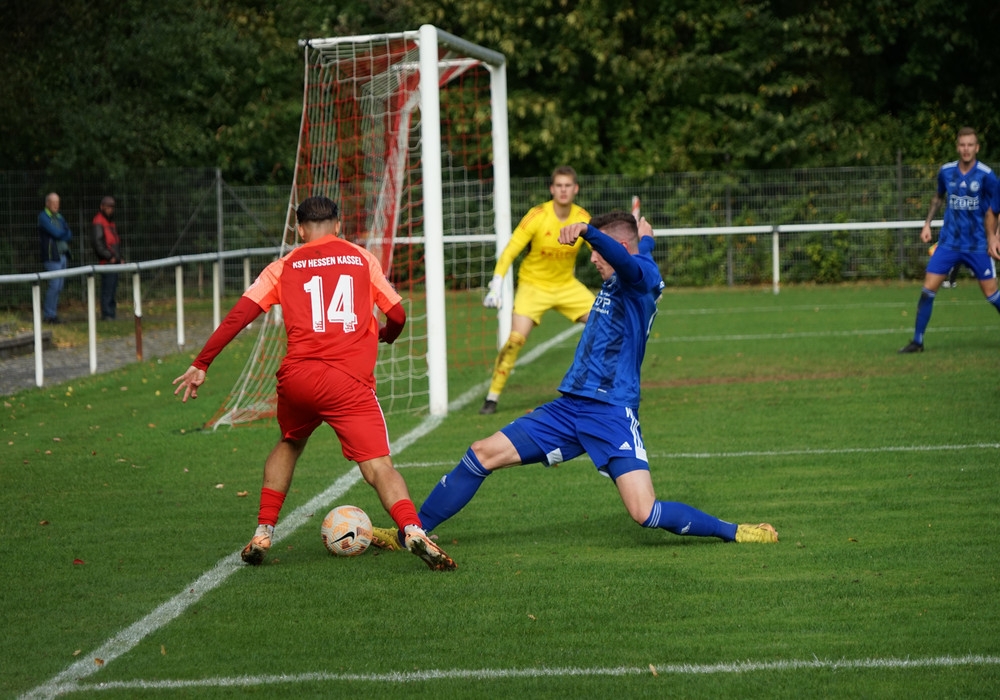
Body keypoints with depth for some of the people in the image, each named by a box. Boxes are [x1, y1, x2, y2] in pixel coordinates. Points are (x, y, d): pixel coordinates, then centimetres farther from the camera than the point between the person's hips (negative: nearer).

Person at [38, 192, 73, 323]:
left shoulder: (59, 217, 18)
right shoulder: (43, 217, -5)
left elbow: (69, 236, 9)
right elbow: (56, 233, -16)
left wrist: (61, 236, -11)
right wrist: (65, 233, 2)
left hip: (63, 256, 8)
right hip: (52, 256, -8)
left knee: (59, 286, 6)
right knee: (54, 285, -10)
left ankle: (49, 311, 14)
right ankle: (49, 315, -5)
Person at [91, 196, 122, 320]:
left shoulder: (111, 222, 21)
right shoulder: (98, 222, -9)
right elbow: (97, 242, -18)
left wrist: (119, 257, 17)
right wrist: (109, 256, -17)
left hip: (114, 261, 9)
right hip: (106, 263, -9)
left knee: (113, 289, 10)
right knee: (107, 289, -10)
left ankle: (111, 313, 14)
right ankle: (106, 314, -9)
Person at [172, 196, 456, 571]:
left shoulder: (283, 267, 15)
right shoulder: (362, 258, 15)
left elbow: (237, 317, 7)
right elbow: (397, 316, 16)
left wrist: (200, 364, 12)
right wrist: (384, 336, 39)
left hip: (296, 376, 2)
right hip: (350, 380, -2)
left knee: (288, 446, 30)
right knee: (379, 467, -8)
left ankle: (262, 535, 24)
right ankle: (413, 532, -33)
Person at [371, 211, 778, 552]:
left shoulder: (643, 276, -8)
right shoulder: (615, 282, 17)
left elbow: (629, 261, -35)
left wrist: (585, 231, -50)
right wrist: (644, 235, 64)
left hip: (612, 414, -9)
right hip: (570, 407, 9)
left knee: (646, 514, -19)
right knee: (482, 455, 3)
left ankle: (733, 533, 1)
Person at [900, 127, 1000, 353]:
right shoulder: (946, 171, 1)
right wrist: (927, 224, 14)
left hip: (977, 246, -3)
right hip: (948, 242, 3)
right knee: (928, 289, -5)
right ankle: (917, 341, 3)